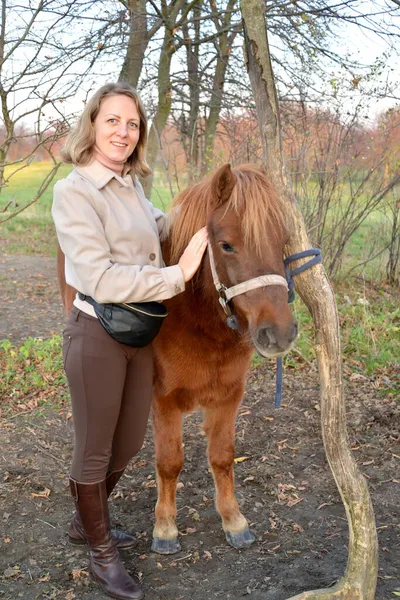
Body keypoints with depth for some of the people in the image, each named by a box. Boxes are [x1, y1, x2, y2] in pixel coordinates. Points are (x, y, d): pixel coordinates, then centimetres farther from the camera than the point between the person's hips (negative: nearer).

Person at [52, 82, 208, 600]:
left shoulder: (131, 185, 6)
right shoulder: (74, 192, -17)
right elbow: (102, 280, -26)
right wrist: (176, 275, -28)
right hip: (97, 336, -8)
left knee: (127, 444, 20)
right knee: (94, 451, 10)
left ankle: (85, 523, 45)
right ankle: (102, 555, 31)